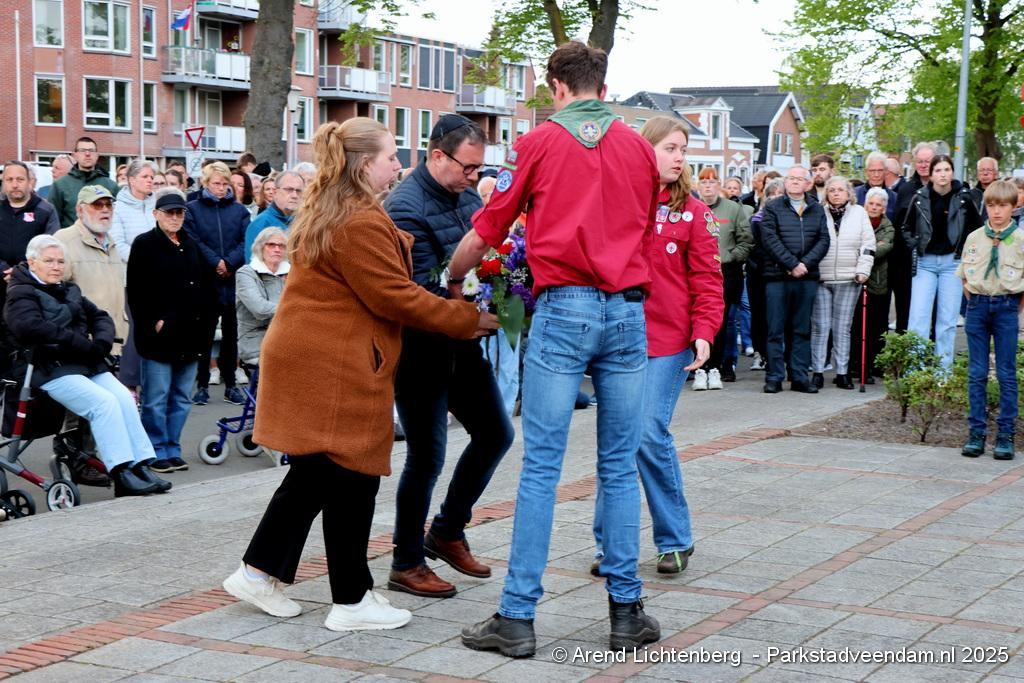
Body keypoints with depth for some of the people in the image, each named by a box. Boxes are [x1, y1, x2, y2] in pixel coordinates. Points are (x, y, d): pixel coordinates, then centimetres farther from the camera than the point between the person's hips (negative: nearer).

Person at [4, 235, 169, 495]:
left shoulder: (69, 291, 25)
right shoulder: (20, 295, 1)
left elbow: (100, 317, 23)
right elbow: (32, 328, -18)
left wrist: (101, 343, -2)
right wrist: (84, 344, -18)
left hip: (88, 366, 7)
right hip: (52, 370, -7)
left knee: (125, 398, -18)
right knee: (104, 401, -27)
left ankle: (141, 467, -20)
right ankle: (121, 473, -28)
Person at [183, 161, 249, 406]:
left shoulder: (239, 210, 9)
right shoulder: (193, 209, 4)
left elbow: (246, 242, -1)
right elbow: (193, 241, -7)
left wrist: (229, 263, -15)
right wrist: (215, 263, -16)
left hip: (234, 280, 2)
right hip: (205, 282, -2)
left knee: (231, 334, 7)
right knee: (204, 334, 2)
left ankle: (230, 385, 14)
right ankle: (202, 385, 9)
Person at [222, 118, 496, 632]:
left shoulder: (324, 213, 16)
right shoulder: (361, 223, -17)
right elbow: (396, 298, -18)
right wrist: (469, 319, -11)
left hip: (309, 355, 10)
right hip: (336, 368, -10)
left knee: (313, 473, 17)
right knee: (350, 478, -1)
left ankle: (257, 572, 22)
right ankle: (352, 601, 8)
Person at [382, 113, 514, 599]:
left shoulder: (466, 194, 7)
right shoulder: (405, 207, -19)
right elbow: (421, 290, -25)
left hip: (461, 342, 8)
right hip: (421, 347, -8)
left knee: (495, 433, 13)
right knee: (427, 455, -2)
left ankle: (447, 531, 28)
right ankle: (407, 564, 14)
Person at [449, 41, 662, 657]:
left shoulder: (537, 143, 2)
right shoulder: (640, 149, 11)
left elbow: (483, 235, 4)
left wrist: (450, 282, 21)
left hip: (564, 309, -3)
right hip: (628, 311, 3)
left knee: (541, 467, -2)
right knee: (620, 467, 8)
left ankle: (518, 617, 0)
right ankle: (627, 612, 11)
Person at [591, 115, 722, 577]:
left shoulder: (692, 211, 3)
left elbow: (707, 278, 1)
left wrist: (704, 331, -10)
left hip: (668, 340, -1)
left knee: (650, 435, -7)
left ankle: (675, 540, 9)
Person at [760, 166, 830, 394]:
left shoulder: (817, 210, 12)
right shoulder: (773, 208, 3)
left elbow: (823, 240, 4)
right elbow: (770, 240, -7)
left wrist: (805, 264, -11)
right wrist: (792, 264, -14)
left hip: (807, 277, 3)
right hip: (777, 277, -3)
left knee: (802, 330, 6)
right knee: (776, 330, -1)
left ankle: (799, 377, 11)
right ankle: (774, 378, 3)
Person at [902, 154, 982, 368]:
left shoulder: (963, 198, -2)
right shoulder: (920, 198, 0)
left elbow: (978, 228, 9)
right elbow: (907, 229, 14)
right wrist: (916, 248, 1)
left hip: (952, 262, -1)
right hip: (926, 263, 1)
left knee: (948, 320, 2)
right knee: (918, 318, -6)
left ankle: (944, 370, 8)